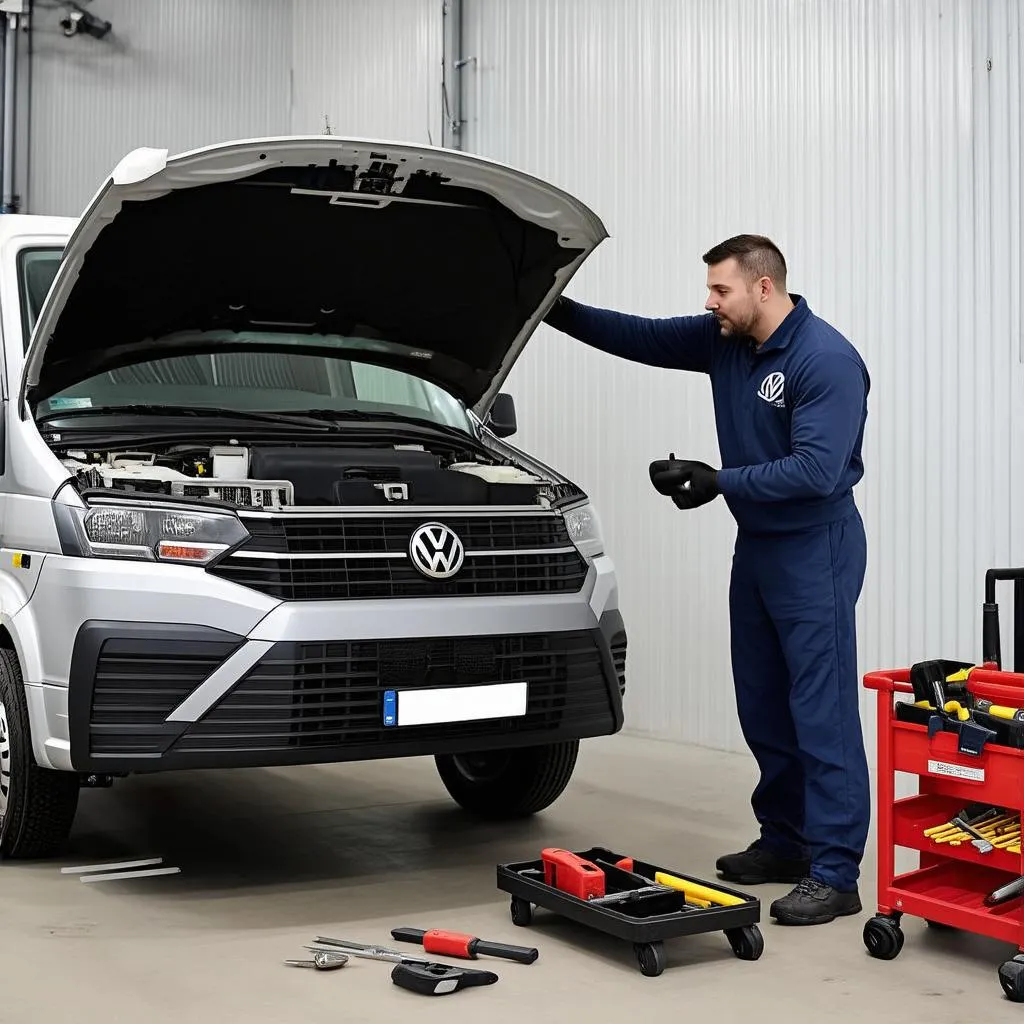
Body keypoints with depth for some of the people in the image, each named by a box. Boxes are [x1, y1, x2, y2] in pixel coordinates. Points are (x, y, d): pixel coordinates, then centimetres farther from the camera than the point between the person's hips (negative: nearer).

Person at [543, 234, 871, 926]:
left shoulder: (827, 361, -19)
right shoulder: (724, 342, 5)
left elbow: (817, 470, -26)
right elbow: (643, 338, 14)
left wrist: (719, 483, -25)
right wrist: (563, 314, 7)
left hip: (815, 551, -9)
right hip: (756, 544, 9)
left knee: (823, 711, -8)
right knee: (763, 705, 14)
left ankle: (836, 875, -5)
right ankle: (786, 841, 27)